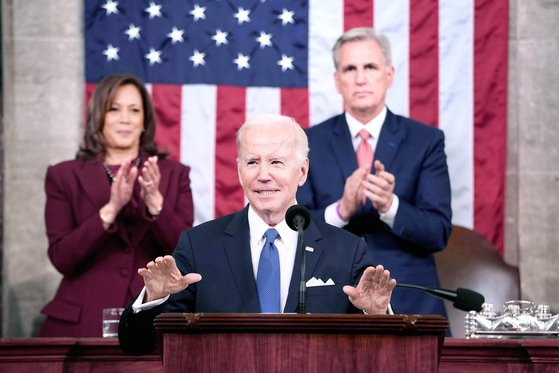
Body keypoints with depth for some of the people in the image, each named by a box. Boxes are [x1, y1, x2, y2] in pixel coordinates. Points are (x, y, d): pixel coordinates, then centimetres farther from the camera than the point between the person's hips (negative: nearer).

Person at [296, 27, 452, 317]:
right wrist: (341, 209, -22)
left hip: (410, 305, 0)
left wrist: (389, 206, -25)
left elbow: (439, 232, -7)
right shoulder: (309, 144, 3)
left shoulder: (426, 141, 0)